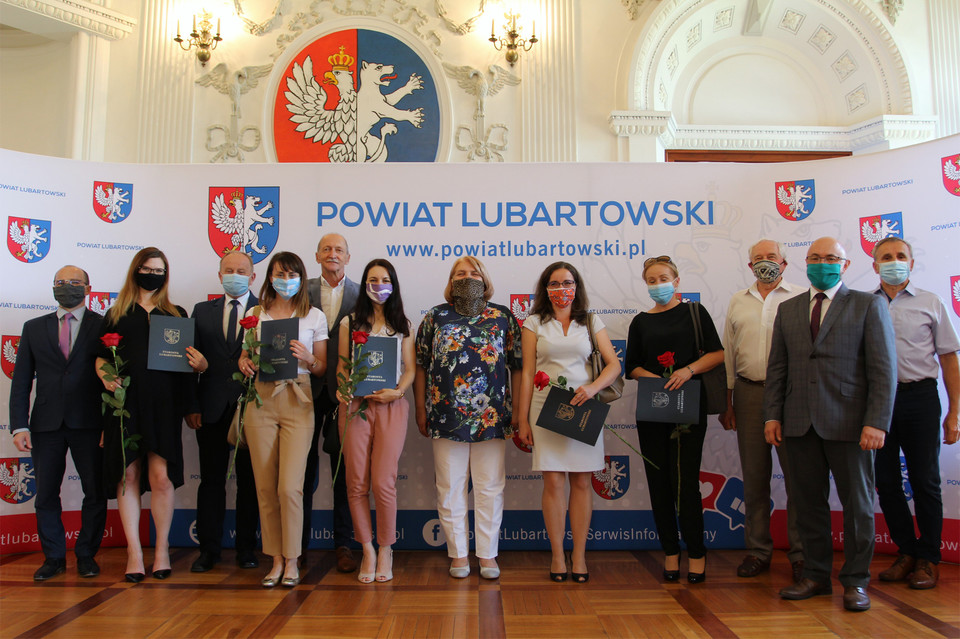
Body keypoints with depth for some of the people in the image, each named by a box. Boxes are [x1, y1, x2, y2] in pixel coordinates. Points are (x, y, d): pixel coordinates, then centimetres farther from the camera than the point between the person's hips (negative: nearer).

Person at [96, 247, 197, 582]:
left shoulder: (176, 314, 15)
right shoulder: (117, 314, 14)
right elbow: (101, 356, 14)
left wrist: (190, 406, -1)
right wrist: (104, 375, -8)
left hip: (162, 402, 0)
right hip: (125, 401, 1)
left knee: (161, 476, -6)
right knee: (128, 475, 0)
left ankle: (162, 548, 9)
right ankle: (134, 551, 9)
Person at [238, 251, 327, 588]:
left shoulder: (314, 316, 7)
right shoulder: (254, 314, 12)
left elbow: (322, 368, 8)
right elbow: (244, 356, 17)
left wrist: (306, 357, -12)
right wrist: (244, 364, -5)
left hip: (297, 402, -2)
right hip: (260, 400, 2)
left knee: (290, 487, -8)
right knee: (265, 487, 4)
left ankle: (292, 560, 9)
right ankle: (276, 560, 17)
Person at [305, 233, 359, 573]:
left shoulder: (361, 295, 4)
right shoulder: (301, 291, 6)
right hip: (308, 389, 1)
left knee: (344, 470, 7)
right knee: (304, 467, 9)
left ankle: (343, 543, 18)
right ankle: (299, 542, 22)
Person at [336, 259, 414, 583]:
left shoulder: (403, 325, 14)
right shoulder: (349, 323, 13)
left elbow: (409, 368, 9)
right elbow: (342, 365, 11)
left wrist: (397, 391, -10)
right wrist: (343, 389, -9)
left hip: (390, 406, -1)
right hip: (355, 405, 1)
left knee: (383, 482, -7)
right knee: (356, 483, 0)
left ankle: (385, 549, 13)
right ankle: (368, 550, 17)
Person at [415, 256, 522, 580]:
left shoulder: (503, 317, 7)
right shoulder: (435, 317, 8)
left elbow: (517, 366, 7)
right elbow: (420, 366, 8)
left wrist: (517, 409, 2)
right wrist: (421, 410, 3)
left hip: (492, 417, 0)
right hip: (446, 417, 0)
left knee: (490, 488, 5)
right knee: (450, 487, 6)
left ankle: (488, 555, 18)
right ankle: (458, 554, 19)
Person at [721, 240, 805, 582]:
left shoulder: (800, 298, 4)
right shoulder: (738, 301, 14)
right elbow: (728, 353, 13)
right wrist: (726, 402, 9)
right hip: (749, 393, 3)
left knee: (797, 473, -1)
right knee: (754, 475, 8)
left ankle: (800, 553, 11)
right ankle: (757, 550, 18)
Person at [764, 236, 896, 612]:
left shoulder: (868, 306, 3)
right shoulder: (788, 310, 14)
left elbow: (883, 368, -4)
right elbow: (777, 367, 12)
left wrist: (877, 422, -12)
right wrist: (772, 415, 3)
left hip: (849, 422, -3)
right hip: (800, 423, 3)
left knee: (856, 503, 6)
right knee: (808, 501, 9)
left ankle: (855, 581, 20)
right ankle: (816, 576, 22)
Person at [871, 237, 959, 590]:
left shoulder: (930, 303, 5)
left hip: (919, 397, -1)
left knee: (925, 480, 3)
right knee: (886, 481, 7)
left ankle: (928, 558, 17)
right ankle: (906, 552, 23)